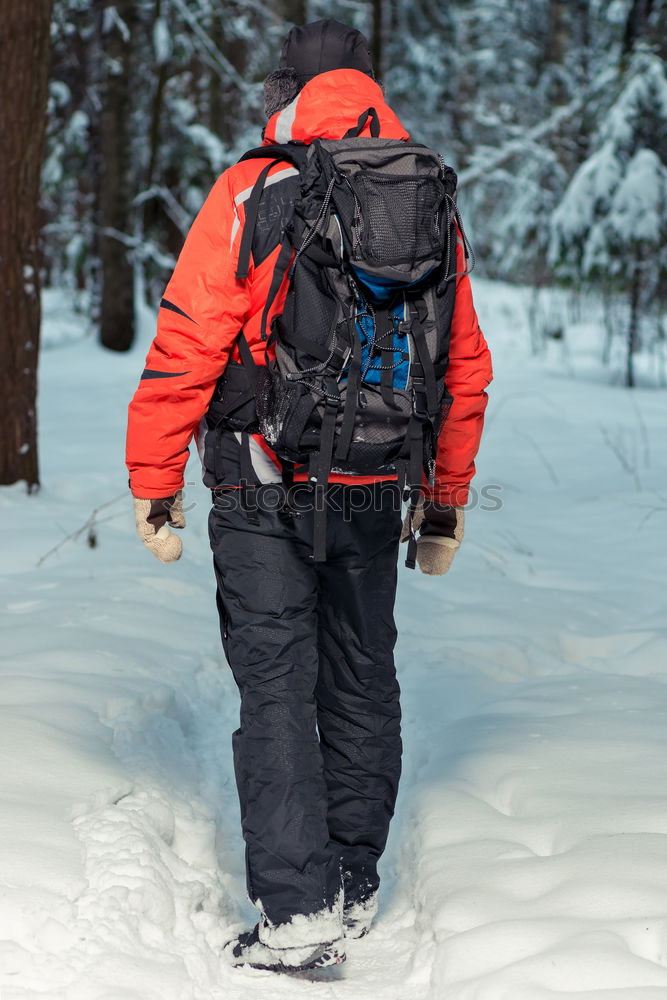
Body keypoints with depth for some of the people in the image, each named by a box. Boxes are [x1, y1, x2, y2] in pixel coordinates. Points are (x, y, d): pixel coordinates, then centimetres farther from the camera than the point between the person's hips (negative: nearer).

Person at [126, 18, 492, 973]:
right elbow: (465, 365, 9)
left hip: (263, 492, -4)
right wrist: (448, 500, 19)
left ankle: (299, 908, -6)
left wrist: (153, 483, -5)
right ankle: (355, 886, 26)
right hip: (374, 496, 4)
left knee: (277, 687, -1)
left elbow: (187, 348, -13)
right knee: (361, 680, 15)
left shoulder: (250, 194, -9)